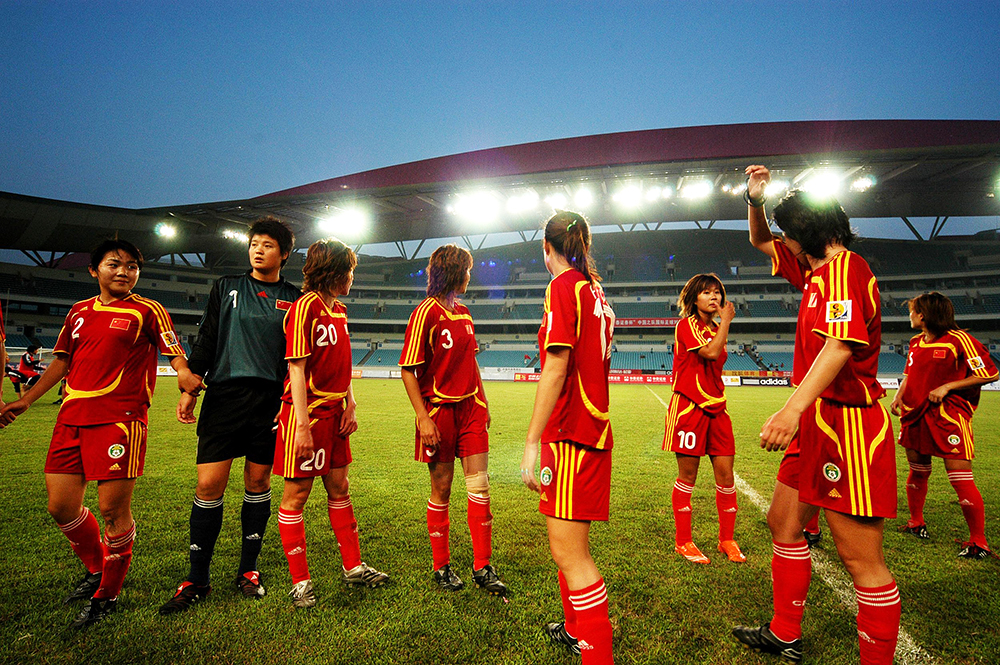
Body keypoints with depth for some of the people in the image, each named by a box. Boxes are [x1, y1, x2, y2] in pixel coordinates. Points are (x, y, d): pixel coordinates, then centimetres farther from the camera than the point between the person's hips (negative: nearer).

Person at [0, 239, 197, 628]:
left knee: (113, 509, -3)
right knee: (60, 507, 9)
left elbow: (176, 355, -5)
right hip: (71, 419, 6)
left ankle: (107, 594, 16)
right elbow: (62, 362, 24)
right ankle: (96, 569, 34)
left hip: (119, 420, -6)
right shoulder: (79, 312, 17)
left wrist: (184, 374, -26)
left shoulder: (147, 311, 1)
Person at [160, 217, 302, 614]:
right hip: (224, 395, 0)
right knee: (209, 485, -3)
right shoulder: (226, 288, 12)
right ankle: (197, 579, 12)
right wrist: (190, 390, 3)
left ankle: (248, 570, 22)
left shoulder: (294, 300, 9)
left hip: (271, 400, 0)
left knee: (258, 484, 7)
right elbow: (205, 341, 10)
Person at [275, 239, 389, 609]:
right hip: (307, 413, -8)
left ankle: (353, 567, 27)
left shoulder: (338, 310, 13)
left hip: (335, 412, 9)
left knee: (339, 488, 15)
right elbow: (297, 369, -18)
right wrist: (303, 425, -21)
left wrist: (350, 405, 4)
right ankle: (300, 582, 17)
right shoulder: (305, 307, -14)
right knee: (296, 495, 4)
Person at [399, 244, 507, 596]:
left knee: (479, 486, 4)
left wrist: (482, 402, 19)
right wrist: (423, 418, -19)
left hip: (470, 408, 6)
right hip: (439, 410, -6)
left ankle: (482, 568, 16)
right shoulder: (425, 313, -11)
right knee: (441, 490, 7)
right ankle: (442, 567, 25)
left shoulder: (463, 312, 13)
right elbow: (408, 370, -14)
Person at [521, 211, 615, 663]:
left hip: (570, 432, -10)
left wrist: (532, 442, -20)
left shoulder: (563, 286, -12)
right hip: (593, 426, 10)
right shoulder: (593, 288, 14)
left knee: (568, 551, -5)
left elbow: (555, 369, -20)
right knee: (568, 541, 22)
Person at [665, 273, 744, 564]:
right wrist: (726, 321, -10)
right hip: (689, 407, -7)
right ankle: (683, 541, 15)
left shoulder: (716, 329, 16)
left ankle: (727, 540, 21)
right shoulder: (686, 325, -6)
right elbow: (710, 352, -21)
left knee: (726, 474, 5)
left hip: (716, 407, 7)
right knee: (687, 477, 1)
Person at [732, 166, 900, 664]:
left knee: (861, 561, -2)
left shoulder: (845, 270, -15)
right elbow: (761, 242, 30)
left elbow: (840, 345, -32)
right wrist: (755, 199, 12)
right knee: (782, 523, 18)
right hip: (818, 422, 11)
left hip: (847, 423, -11)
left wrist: (793, 409, -44)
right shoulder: (814, 270, 15)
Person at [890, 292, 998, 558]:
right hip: (916, 415, 7)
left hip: (949, 417, -7)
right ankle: (916, 523, 31)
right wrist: (899, 395, 8)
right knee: (917, 473, 15)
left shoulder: (958, 339, -9)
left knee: (960, 479, -8)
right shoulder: (916, 342, 12)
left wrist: (947, 387, -13)